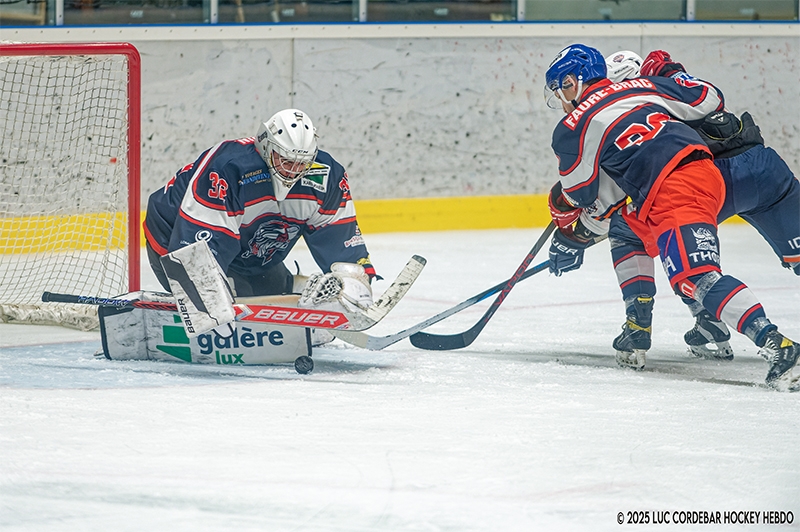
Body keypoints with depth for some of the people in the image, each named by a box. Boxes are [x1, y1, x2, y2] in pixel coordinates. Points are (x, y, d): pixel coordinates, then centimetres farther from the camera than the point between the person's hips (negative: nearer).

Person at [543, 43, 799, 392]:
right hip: (707, 170, 9)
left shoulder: (572, 129, 10)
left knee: (699, 278, -23)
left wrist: (569, 239, 39)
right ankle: (637, 332, 27)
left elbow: (579, 197, 19)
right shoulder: (642, 87, 24)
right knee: (630, 225, 31)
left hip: (672, 194, -9)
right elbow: (710, 100, 24)